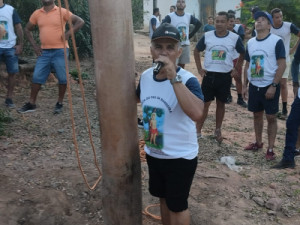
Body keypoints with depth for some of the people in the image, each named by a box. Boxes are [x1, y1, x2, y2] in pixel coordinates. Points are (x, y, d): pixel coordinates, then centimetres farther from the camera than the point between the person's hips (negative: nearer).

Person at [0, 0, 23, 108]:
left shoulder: (11, 10, 5)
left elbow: (18, 27, 5)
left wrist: (20, 44, -2)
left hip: (10, 47, 1)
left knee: (12, 73, 2)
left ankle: (9, 99, 13)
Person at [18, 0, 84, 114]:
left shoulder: (62, 12, -3)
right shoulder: (37, 14, 9)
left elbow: (80, 21, -3)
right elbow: (27, 29, 19)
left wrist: (68, 33, -11)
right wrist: (34, 45, 8)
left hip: (60, 51, -4)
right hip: (44, 52, 4)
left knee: (62, 78, 0)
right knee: (37, 77, 4)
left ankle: (59, 103, 15)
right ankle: (31, 104, 14)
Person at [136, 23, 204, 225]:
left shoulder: (187, 80, -24)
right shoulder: (145, 76, -5)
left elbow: (197, 114, -43)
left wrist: (173, 77, -42)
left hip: (180, 156, -6)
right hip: (153, 153, 6)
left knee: (178, 206, 13)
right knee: (164, 199, 25)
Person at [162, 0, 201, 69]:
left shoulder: (189, 17, 4)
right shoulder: (170, 17, -9)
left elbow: (198, 24, 18)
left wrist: (190, 35, 10)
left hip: (185, 46, 5)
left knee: (182, 67, 12)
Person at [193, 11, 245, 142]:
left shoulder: (235, 38, -6)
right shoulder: (207, 36, -3)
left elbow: (243, 54, 11)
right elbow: (196, 51, 11)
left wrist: (237, 69, 5)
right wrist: (199, 68, 4)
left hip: (225, 76, 0)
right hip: (209, 75, 0)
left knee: (221, 104, 11)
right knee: (204, 103, 2)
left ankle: (218, 130, 25)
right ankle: (197, 131, 11)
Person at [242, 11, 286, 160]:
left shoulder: (276, 41, -10)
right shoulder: (250, 42, 7)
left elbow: (282, 65, -13)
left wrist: (273, 85, -18)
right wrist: (245, 84, 10)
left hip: (269, 86, -5)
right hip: (254, 86, 5)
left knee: (271, 117, 2)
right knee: (257, 115, 15)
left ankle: (270, 149, 10)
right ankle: (258, 142, 30)